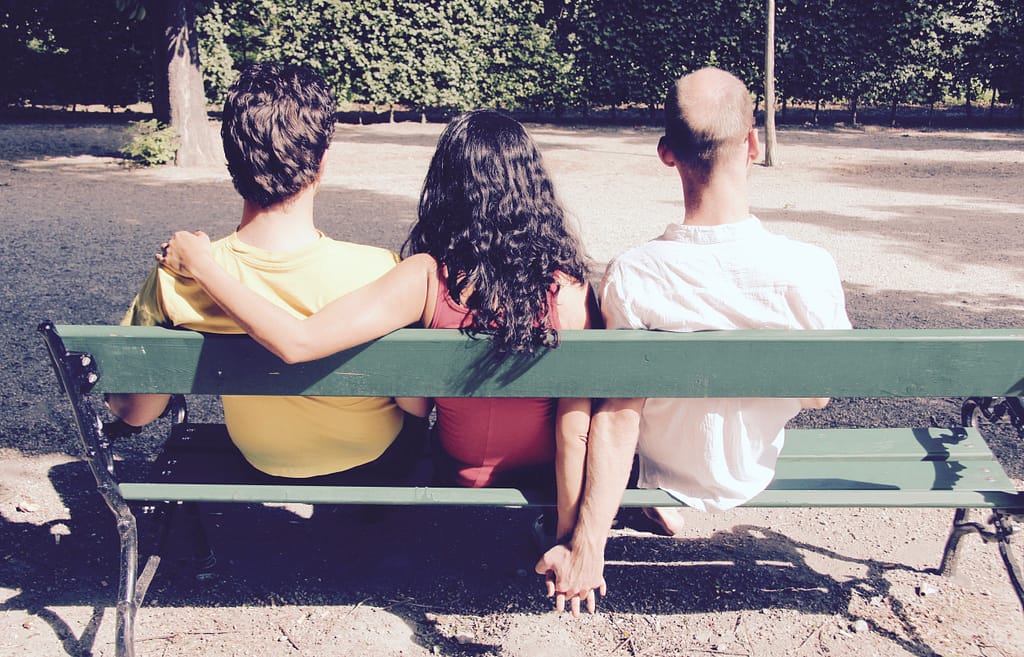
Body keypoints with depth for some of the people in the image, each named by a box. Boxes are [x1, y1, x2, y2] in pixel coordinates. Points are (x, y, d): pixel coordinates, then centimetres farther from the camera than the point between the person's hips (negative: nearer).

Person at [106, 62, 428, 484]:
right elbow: (416, 405, -19)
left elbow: (135, 413, -11)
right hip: (377, 469, -3)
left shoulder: (174, 280, -25)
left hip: (266, 474, 3)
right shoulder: (379, 273, -34)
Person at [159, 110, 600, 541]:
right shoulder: (568, 286, -20)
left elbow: (297, 343, -32)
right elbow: (576, 431, -19)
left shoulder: (428, 277, -24)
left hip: (461, 478, -1)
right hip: (543, 482, 1)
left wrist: (200, 265, -19)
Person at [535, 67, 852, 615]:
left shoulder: (630, 276, -28)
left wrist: (587, 547, -17)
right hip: (752, 477, 1)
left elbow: (618, 420, -24)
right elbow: (815, 396, -11)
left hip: (663, 473, -1)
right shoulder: (809, 270, -27)